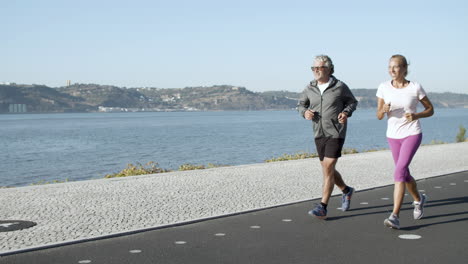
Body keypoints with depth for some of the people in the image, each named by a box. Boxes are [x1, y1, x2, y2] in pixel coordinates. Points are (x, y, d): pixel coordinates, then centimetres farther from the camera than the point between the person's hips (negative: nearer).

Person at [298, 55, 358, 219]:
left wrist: (346, 113, -14)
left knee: (328, 170, -13)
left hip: (336, 133, -5)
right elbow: (301, 105, 12)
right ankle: (346, 191, 41)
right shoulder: (310, 88, 2)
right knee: (327, 170, 14)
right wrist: (305, 112, -11)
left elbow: (352, 102, 6)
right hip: (319, 135, 5)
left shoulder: (340, 86, -8)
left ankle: (322, 208, -10)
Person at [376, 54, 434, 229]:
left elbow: (430, 110, 1)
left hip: (412, 134, -4)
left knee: (399, 172, -19)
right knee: (404, 174, 17)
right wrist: (383, 110, -25)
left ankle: (395, 216, -20)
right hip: (393, 136, 4)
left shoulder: (415, 88, -9)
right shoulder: (384, 87, -3)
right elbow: (379, 116, -2)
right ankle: (418, 199, 47)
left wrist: (416, 115, -18)